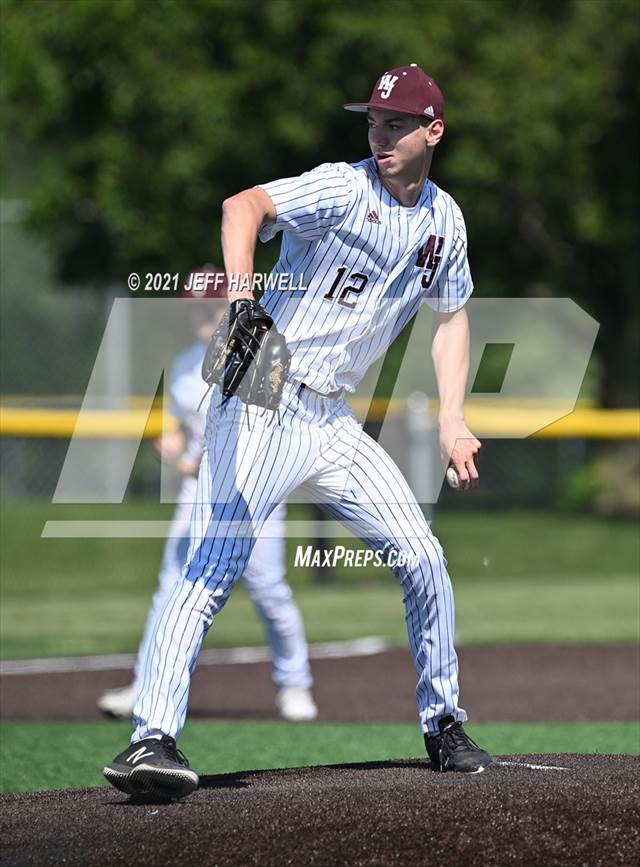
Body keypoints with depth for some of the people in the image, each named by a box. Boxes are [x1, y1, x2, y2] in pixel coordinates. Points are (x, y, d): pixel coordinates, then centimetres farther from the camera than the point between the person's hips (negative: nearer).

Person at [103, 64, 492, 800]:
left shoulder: (444, 221, 9)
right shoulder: (342, 190, -12)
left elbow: (450, 316, 23)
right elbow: (245, 206, -30)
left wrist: (452, 419, 10)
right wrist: (240, 290, -50)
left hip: (332, 422, 6)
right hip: (261, 408, -6)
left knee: (422, 557, 3)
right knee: (212, 568, -18)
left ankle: (442, 725, 20)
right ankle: (151, 739, -22)